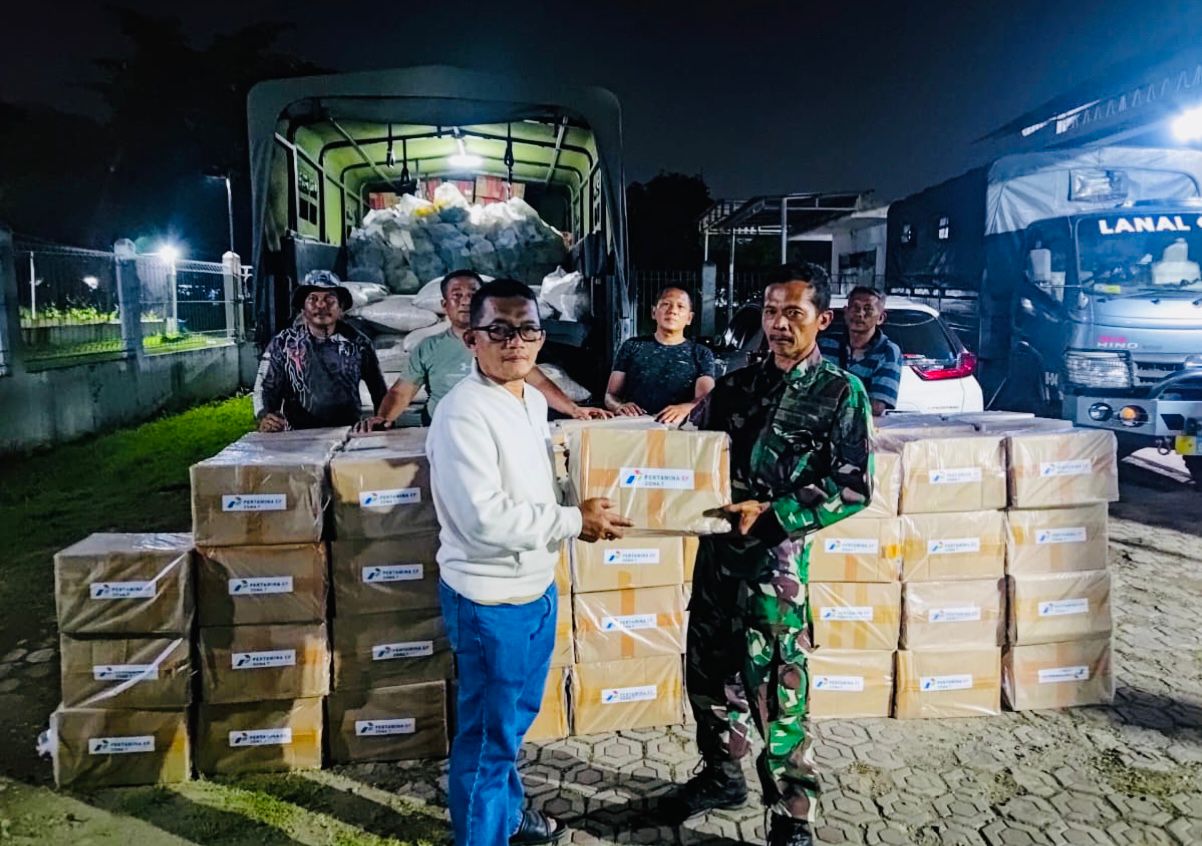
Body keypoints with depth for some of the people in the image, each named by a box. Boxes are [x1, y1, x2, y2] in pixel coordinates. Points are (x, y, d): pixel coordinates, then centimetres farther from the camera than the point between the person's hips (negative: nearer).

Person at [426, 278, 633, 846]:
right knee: (489, 734, 9)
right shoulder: (463, 413, -23)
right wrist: (574, 522, -20)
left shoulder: (533, 399, 5)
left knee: (518, 718, 26)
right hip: (489, 601, -9)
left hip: (537, 588, 9)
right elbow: (485, 519, -29)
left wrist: (582, 514, 8)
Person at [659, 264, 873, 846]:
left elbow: (853, 487, -11)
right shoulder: (737, 384, 9)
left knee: (777, 696, 3)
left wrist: (771, 514, -18)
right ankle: (721, 776, 41)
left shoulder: (841, 393, -5)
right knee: (708, 672, 18)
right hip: (717, 551, 6)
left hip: (776, 559, -5)